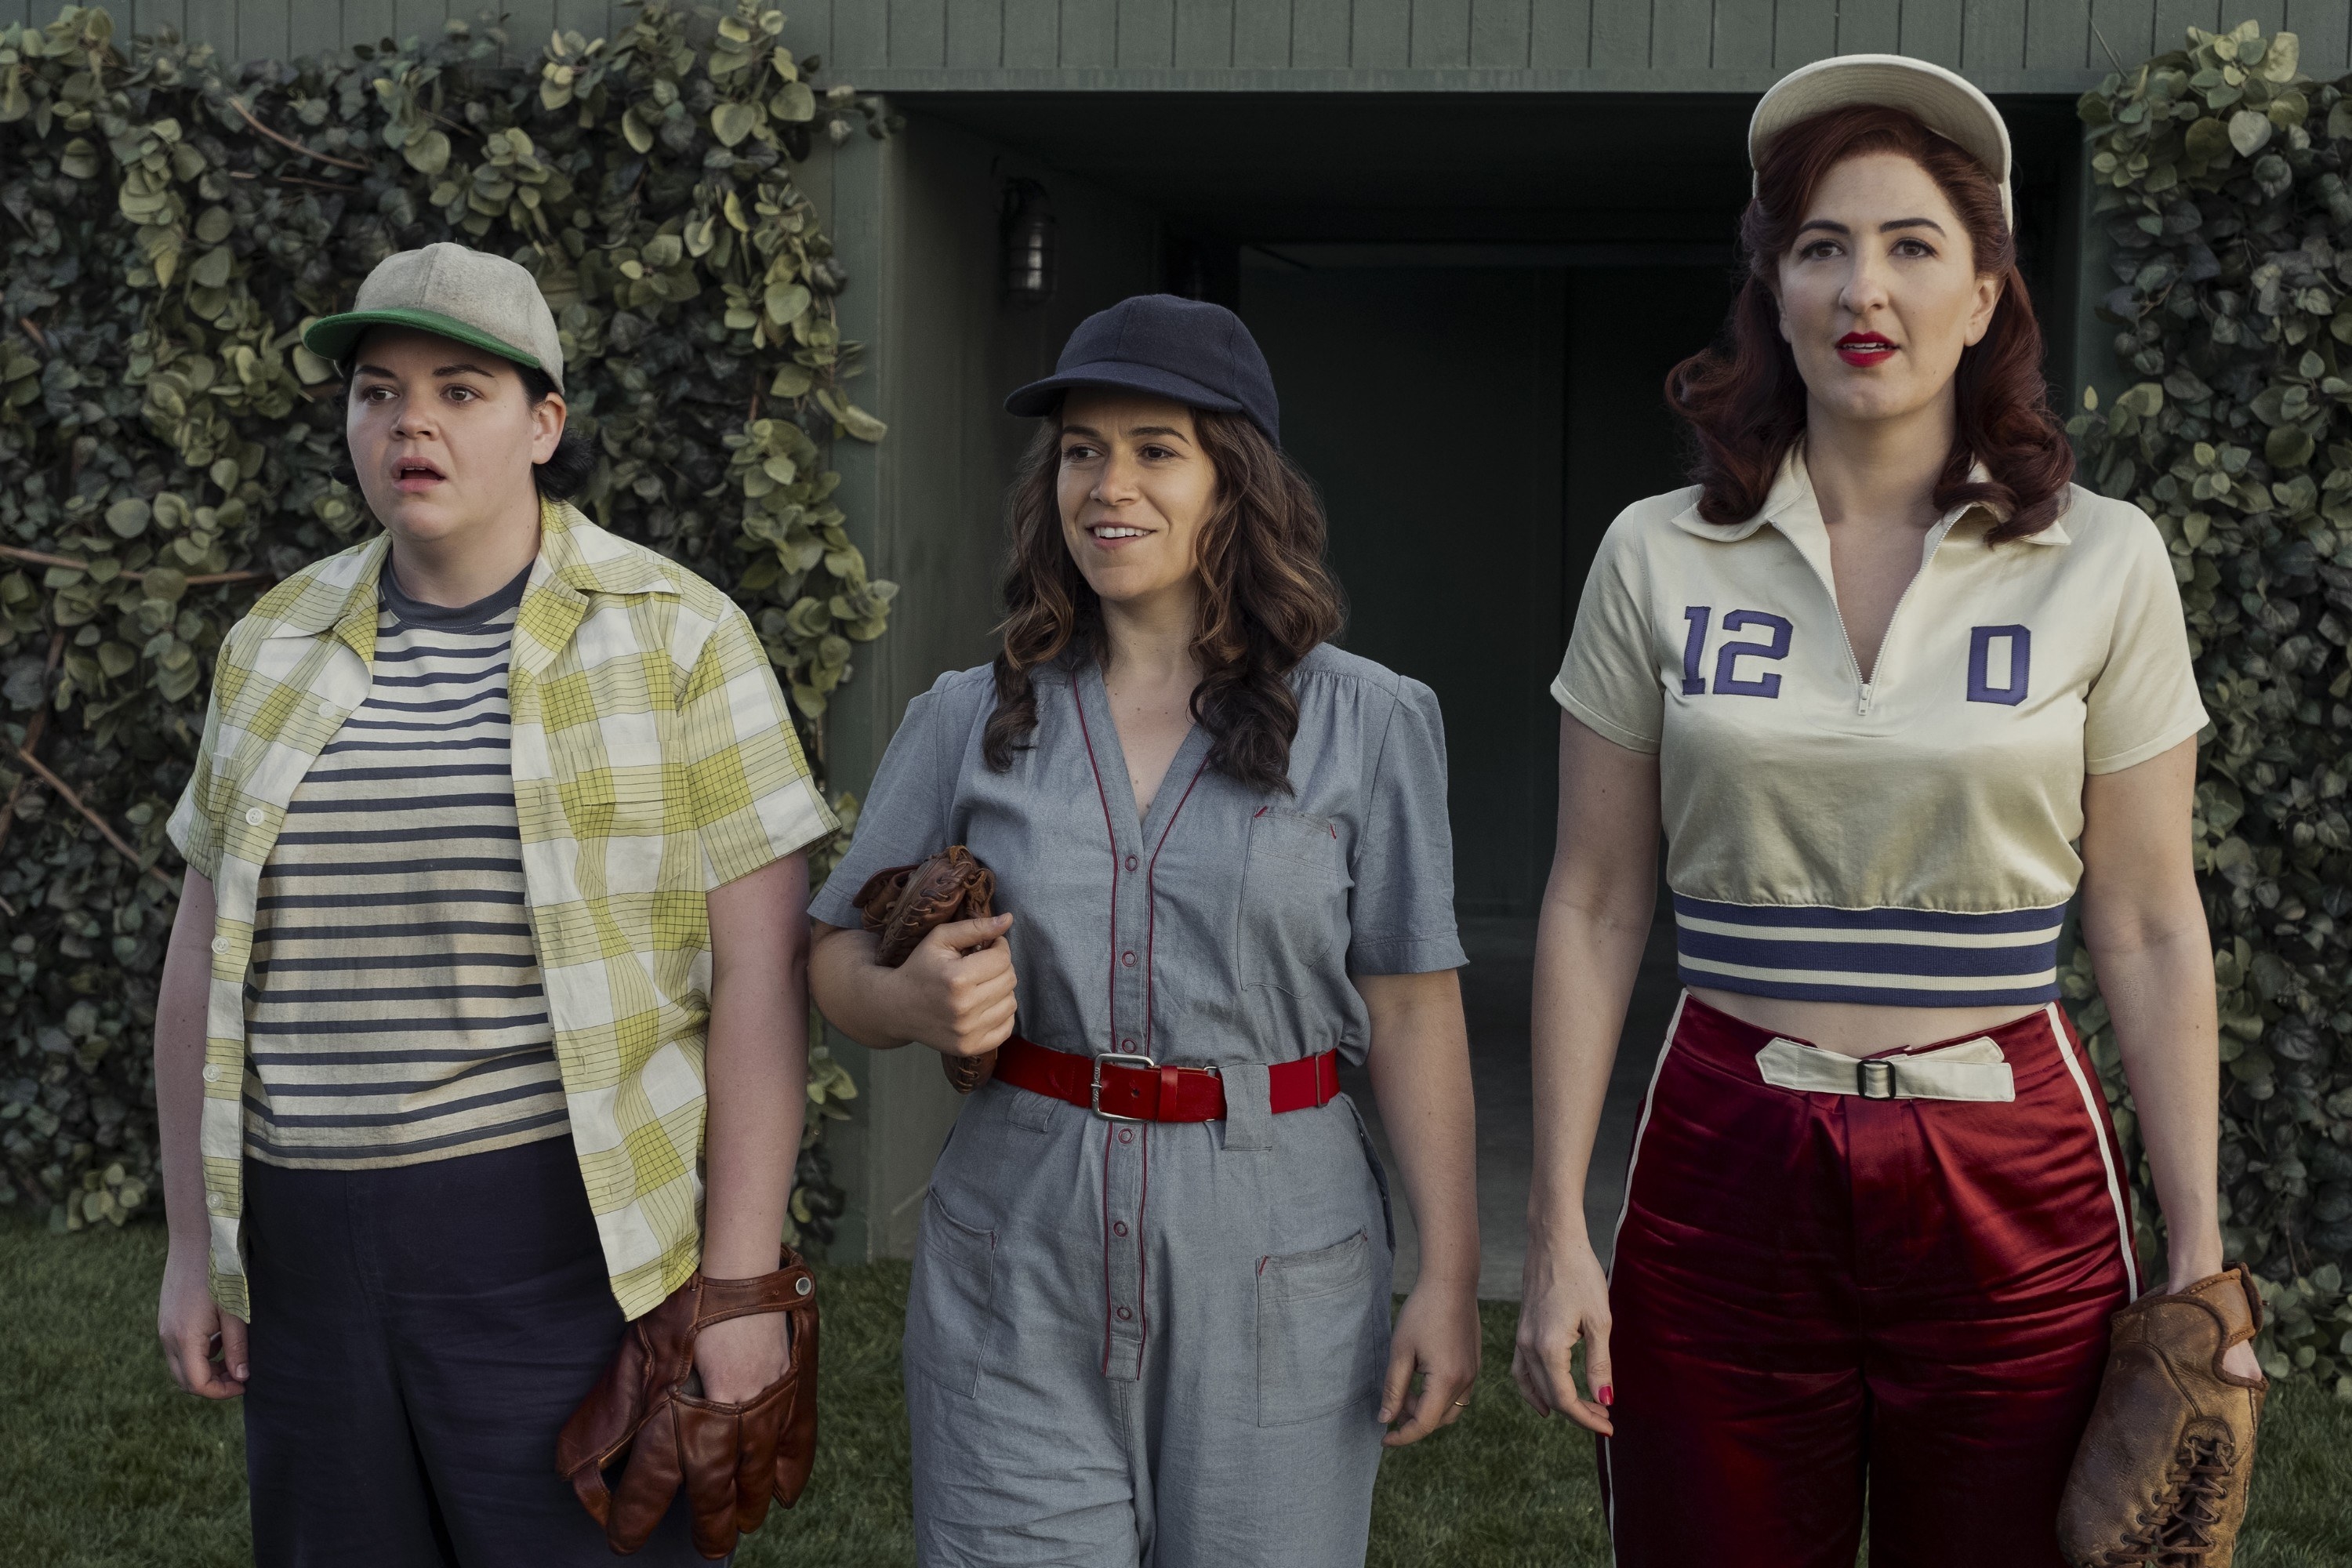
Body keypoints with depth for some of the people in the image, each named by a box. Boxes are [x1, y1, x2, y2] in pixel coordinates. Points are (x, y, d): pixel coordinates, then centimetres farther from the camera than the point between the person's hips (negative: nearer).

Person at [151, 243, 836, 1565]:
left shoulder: (675, 637, -5)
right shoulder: (279, 648, 9)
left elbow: (761, 969, -9)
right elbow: (207, 955, 14)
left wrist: (740, 1281, -12)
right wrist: (195, 1245, 11)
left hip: (565, 1243, -4)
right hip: (313, 1255, 5)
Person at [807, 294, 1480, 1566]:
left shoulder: (1364, 725, 0)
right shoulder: (970, 722, 6)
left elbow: (1411, 1009, 0)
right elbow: (835, 959, 10)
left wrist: (1448, 1277, -4)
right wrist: (914, 1003, -13)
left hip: (1272, 1265, -1)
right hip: (1017, 1264, 1)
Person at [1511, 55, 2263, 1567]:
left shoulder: (2103, 562, -1)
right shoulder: (1659, 557, 1)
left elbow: (2149, 929, 2)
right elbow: (1595, 907, 4)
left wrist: (2199, 1257, -1)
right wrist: (1557, 1229, -1)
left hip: (2010, 1186, 0)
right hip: (1726, 1172, 1)